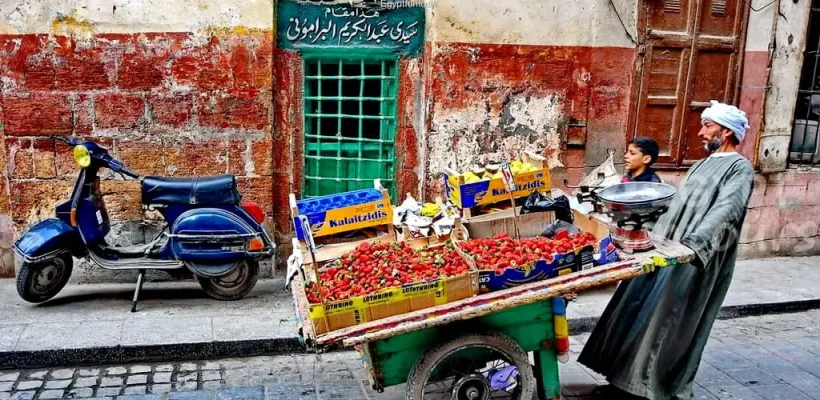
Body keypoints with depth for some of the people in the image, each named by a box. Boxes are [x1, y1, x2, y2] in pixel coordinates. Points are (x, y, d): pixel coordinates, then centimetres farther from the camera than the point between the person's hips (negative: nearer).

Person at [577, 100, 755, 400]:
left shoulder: (740, 168, -7)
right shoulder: (702, 165, 20)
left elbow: (725, 211, -23)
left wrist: (690, 245, -36)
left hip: (694, 264, -8)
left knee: (671, 328, -3)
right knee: (639, 317, 8)